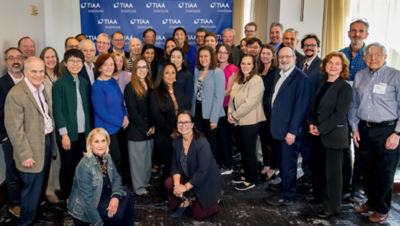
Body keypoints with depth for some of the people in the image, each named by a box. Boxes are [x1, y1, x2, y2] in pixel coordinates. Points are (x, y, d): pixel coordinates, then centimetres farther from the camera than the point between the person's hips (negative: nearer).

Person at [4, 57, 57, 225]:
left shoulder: (44, 89, 6)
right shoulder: (16, 94, -18)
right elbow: (14, 129, -18)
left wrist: (52, 141, 11)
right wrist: (25, 155, -17)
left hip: (47, 141, 8)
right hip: (32, 148, -7)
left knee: (41, 183, 22)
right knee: (32, 187, 4)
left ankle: (37, 210, 42)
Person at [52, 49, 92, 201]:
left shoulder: (84, 83, 8)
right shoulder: (59, 84, -9)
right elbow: (57, 111, -11)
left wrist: (89, 129, 8)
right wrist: (64, 134, -14)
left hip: (84, 132, 5)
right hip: (68, 133, -5)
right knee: (67, 166, 8)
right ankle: (66, 197, 25)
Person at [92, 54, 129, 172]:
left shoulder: (113, 82, 8)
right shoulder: (97, 86, -14)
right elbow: (101, 113, -15)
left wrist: (125, 116, 0)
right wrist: (121, 122, -12)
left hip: (119, 128, 7)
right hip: (107, 130, -7)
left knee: (118, 159, 12)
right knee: (115, 160, -4)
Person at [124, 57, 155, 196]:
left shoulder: (150, 86, 11)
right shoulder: (130, 88, -9)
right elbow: (133, 111, -12)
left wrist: (153, 126, 0)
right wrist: (145, 128, -11)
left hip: (149, 130, 6)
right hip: (136, 131, -6)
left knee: (148, 157, 14)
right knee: (137, 159, 3)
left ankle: (146, 182, 29)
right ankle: (139, 188, 15)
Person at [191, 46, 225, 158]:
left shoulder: (218, 73, -9)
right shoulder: (197, 71, 9)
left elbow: (219, 97, -13)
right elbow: (195, 93, 11)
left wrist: (214, 119, -16)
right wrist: (193, 110, 3)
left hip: (210, 113, -5)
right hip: (198, 111, 5)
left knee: (211, 143, 6)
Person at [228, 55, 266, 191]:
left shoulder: (256, 81, -14)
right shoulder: (238, 80, 13)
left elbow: (249, 103, -20)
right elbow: (232, 98, 13)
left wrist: (235, 115, -14)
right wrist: (230, 113, -3)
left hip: (250, 122, -8)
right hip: (240, 122, 8)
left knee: (249, 150, 2)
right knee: (243, 149, 16)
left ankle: (252, 180, 17)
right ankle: (247, 176, 32)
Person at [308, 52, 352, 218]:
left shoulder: (345, 87, -10)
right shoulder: (321, 83, 10)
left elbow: (340, 114, -16)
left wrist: (320, 128, -16)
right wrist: (311, 124, -1)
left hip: (334, 134, -6)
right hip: (318, 135, 7)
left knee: (332, 171, 3)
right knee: (317, 166, 15)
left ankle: (332, 207, 17)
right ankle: (319, 195, 36)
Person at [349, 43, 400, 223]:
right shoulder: (359, 76, 9)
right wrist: (355, 128, 9)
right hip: (364, 129, 5)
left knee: (385, 172, 5)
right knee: (367, 169, 14)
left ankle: (382, 209, 22)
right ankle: (371, 202, 33)